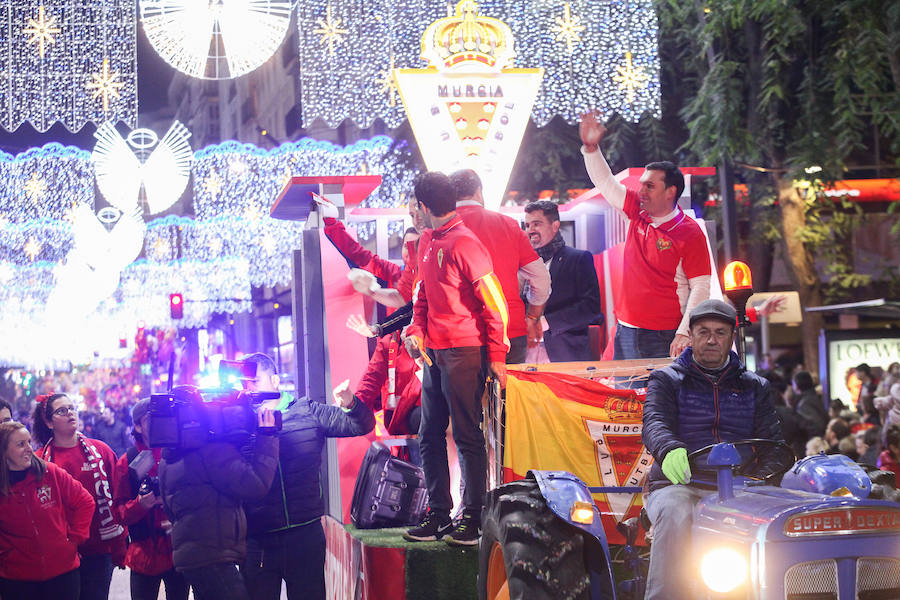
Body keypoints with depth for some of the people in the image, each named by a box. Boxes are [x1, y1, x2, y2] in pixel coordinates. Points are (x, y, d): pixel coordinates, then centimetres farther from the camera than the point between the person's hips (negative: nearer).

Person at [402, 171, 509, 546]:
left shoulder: (464, 243, -14)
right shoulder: (428, 241, 13)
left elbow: (495, 302, -14)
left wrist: (496, 356, -13)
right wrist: (417, 329, 5)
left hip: (464, 353, -9)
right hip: (434, 352, 9)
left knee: (467, 437, -2)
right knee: (430, 437, 10)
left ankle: (472, 519, 4)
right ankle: (438, 515, 18)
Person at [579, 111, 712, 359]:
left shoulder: (690, 233, -9)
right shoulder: (638, 214, 8)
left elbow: (700, 288, -11)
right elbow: (605, 182, 17)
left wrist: (684, 334, -18)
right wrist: (591, 147, 6)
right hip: (626, 333, 6)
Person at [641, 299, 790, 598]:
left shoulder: (754, 387, 20)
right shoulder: (667, 380, 12)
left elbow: (773, 442, 9)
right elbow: (654, 423, -9)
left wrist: (762, 478, -15)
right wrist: (669, 450, -35)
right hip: (678, 484, -2)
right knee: (674, 517, -37)